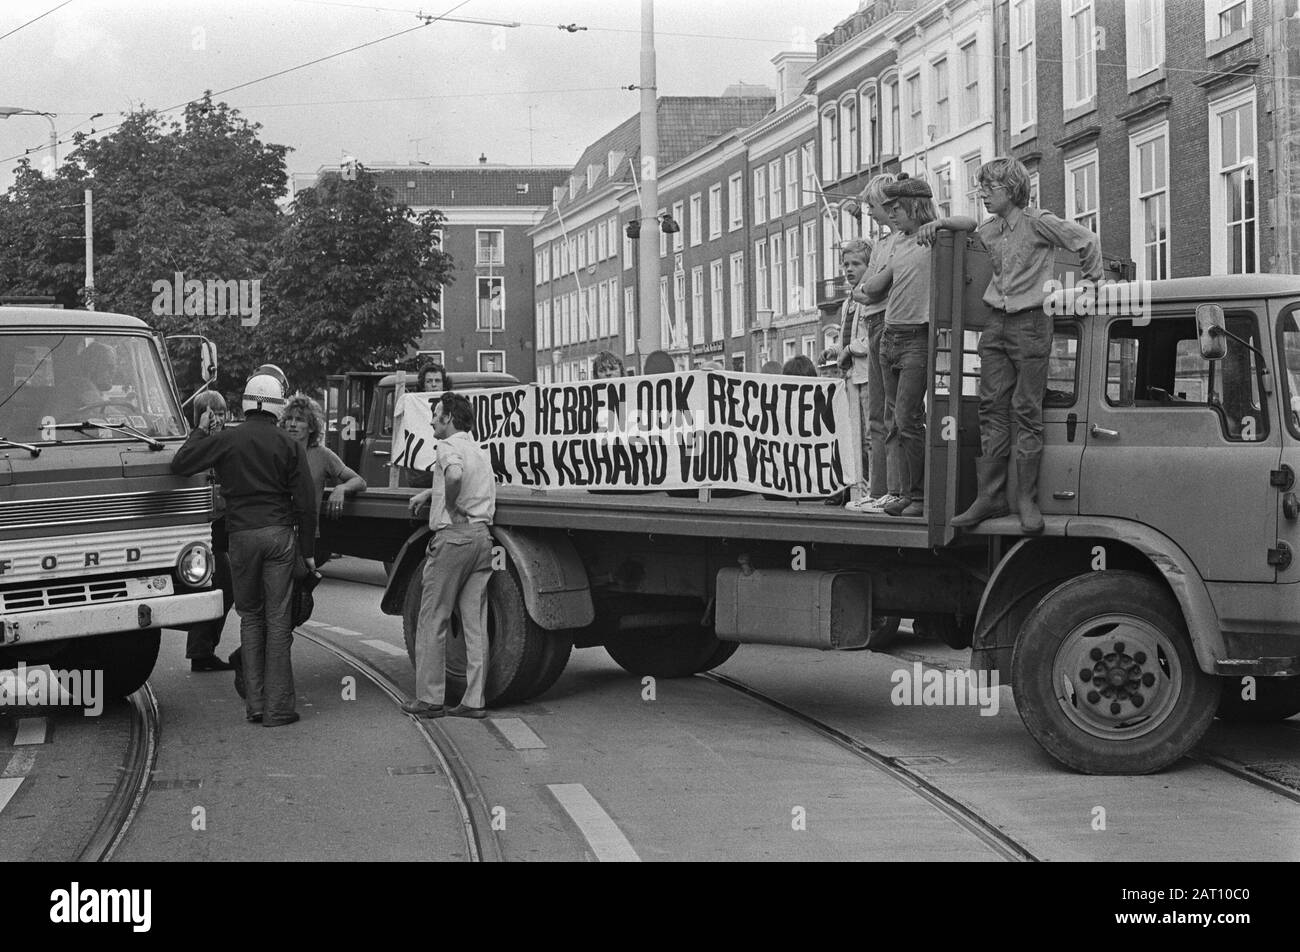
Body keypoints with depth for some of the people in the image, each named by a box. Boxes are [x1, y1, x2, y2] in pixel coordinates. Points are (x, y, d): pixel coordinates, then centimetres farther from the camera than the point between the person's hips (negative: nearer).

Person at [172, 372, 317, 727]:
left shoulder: (226, 440, 0)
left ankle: (255, 704, 9)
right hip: (280, 536, 0)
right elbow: (305, 502, 1)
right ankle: (278, 707, 1)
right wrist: (307, 550, 8)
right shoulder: (289, 445, 1)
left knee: (250, 617, 12)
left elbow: (180, 464, -1)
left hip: (242, 535, 0)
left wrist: (200, 431, 14)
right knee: (278, 620, 1)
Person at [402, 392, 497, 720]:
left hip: (453, 535, -8)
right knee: (476, 623, 6)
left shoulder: (449, 446, -7)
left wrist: (450, 505, -14)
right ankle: (475, 701, 5)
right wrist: (429, 493, 33)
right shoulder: (479, 451, 21)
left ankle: (429, 699, 2)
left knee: (432, 621, 1)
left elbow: (454, 475, -30)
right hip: (482, 536, 8)